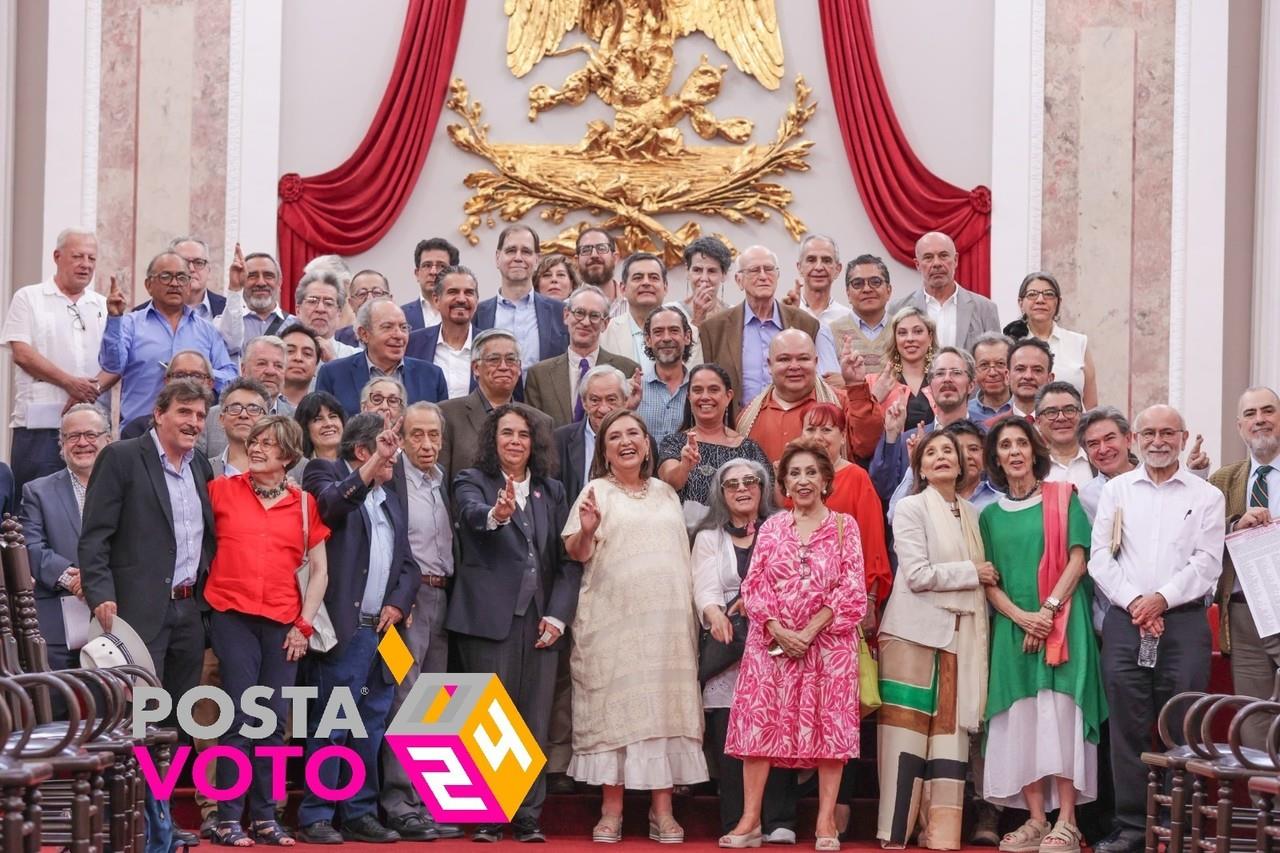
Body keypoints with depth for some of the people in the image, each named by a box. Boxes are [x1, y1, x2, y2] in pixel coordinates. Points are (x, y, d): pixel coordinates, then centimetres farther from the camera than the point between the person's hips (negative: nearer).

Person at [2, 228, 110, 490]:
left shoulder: (103, 306, 16)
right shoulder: (29, 298, 7)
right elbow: (22, 353, -4)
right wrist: (70, 383, -12)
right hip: (39, 420, -3)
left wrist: (94, 388, -13)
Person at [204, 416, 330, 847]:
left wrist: (304, 625, 3)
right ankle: (228, 819, 0)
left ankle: (265, 817, 14)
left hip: (283, 622, 2)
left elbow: (319, 570, 10)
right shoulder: (221, 490, 5)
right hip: (233, 616, -2)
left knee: (274, 722, 5)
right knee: (239, 718, -6)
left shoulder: (304, 504, 9)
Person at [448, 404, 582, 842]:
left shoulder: (552, 491, 16)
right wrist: (497, 515, -44)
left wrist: (558, 615, 0)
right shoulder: (473, 481, 4)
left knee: (535, 723, 3)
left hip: (540, 620, 4)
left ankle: (529, 818, 8)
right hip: (489, 619, -4)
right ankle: (486, 817, 2)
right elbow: (472, 515, -20)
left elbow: (569, 560, 13)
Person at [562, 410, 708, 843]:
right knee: (615, 705, -3)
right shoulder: (597, 492, 4)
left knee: (665, 706, 0)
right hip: (613, 619, -3)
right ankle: (611, 810, 2)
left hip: (667, 619, 3)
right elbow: (576, 553, -4)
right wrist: (586, 530, -24)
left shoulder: (667, 493, 17)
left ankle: (663, 810, 3)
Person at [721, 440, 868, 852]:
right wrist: (778, 630, -11)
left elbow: (852, 589, -3)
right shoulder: (771, 528, 10)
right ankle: (750, 819, 0)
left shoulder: (844, 525, 4)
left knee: (829, 724, -3)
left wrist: (810, 631, -11)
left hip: (828, 641, -2)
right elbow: (753, 586, 4)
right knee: (760, 722, -3)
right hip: (772, 640, 2)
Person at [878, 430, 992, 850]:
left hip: (960, 634, 5)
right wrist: (973, 574, -5)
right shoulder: (911, 508, -1)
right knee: (909, 725, -5)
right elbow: (918, 575, -11)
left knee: (950, 727, 1)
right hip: (916, 630, -5)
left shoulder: (972, 514, 17)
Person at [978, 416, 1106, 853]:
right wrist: (1021, 616, -10)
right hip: (1012, 626, 3)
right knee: (1021, 719, -1)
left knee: (1059, 713, -10)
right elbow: (989, 581, 7)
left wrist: (1048, 610, -13)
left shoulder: (1062, 498, 5)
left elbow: (1078, 559, -3)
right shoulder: (990, 515, 13)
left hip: (1062, 624, -3)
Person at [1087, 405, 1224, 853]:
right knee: (1128, 727, -1)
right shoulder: (1116, 490, 13)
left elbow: (1208, 562, 0)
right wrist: (1134, 602, -7)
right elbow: (1100, 556, 6)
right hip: (1124, 619, 1)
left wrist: (1162, 598, -12)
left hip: (1184, 619, -1)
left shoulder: (1206, 496, 9)